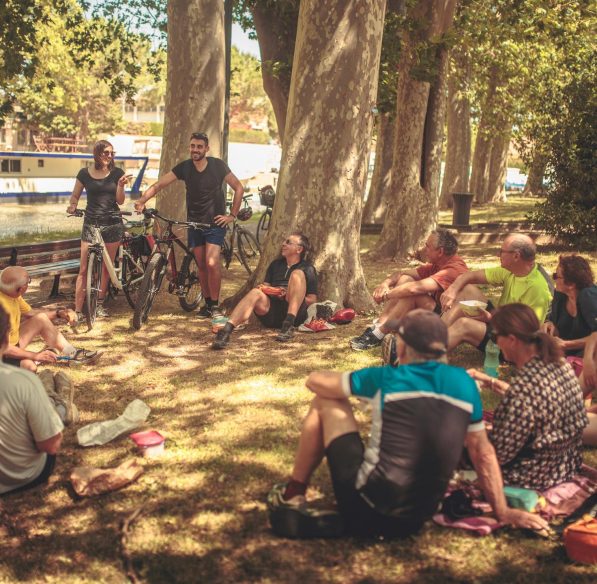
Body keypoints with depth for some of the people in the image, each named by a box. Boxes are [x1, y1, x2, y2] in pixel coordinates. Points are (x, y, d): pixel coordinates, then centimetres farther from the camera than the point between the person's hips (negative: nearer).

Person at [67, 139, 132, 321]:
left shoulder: (117, 173, 2)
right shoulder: (85, 173, 2)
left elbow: (120, 200, 0)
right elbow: (75, 195, 11)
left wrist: (120, 184, -15)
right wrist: (72, 206, -10)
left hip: (112, 224, 1)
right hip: (91, 224, -1)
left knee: (106, 267, 9)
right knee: (84, 269, -6)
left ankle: (100, 303, 26)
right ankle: (78, 310, -4)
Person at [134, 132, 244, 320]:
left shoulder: (218, 166, -9)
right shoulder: (184, 167, -4)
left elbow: (238, 188, -1)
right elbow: (158, 185, -9)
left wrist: (232, 215, -6)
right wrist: (142, 200, -26)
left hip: (215, 222, -3)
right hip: (194, 223, 3)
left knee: (212, 263, -16)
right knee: (201, 265, 6)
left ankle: (215, 306, -4)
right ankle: (207, 304, 19)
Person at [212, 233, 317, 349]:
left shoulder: (307, 268, 14)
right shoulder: (275, 264, 28)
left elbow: (312, 300, 7)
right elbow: (266, 286, 26)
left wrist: (290, 295, -8)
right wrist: (264, 289, 2)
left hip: (295, 314, -3)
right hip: (270, 313, 3)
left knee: (297, 274, -23)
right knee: (256, 293, -28)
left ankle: (288, 325, -39)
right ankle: (227, 330, -52)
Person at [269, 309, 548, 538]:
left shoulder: (386, 379, -7)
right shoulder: (463, 383, 2)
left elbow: (315, 381, 5)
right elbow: (482, 451, 7)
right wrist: (503, 511, 14)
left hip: (366, 510, -4)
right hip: (415, 520, 5)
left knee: (326, 402, 11)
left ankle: (293, 493, 22)